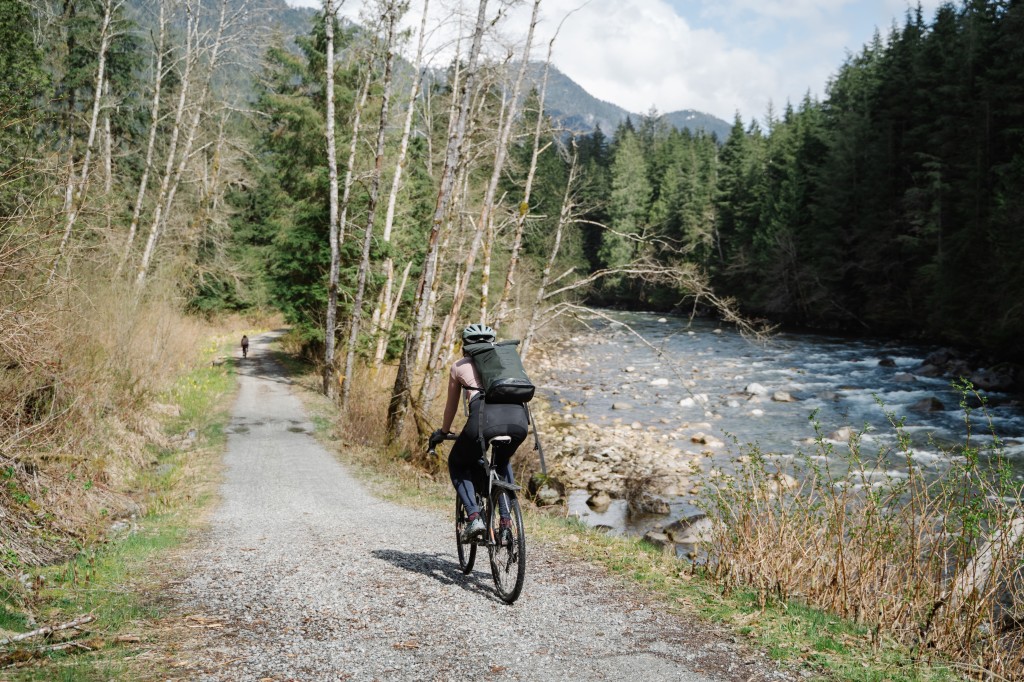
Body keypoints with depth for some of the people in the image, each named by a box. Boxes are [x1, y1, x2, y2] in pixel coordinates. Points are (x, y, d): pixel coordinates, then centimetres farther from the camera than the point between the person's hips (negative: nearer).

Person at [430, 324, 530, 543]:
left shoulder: (460, 366, 26)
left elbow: (451, 406, 37)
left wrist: (443, 432, 56)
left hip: (485, 418, -3)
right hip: (518, 418, 3)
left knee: (457, 465, 26)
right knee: (502, 461, 36)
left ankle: (474, 516, 5)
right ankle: (506, 519, 22)